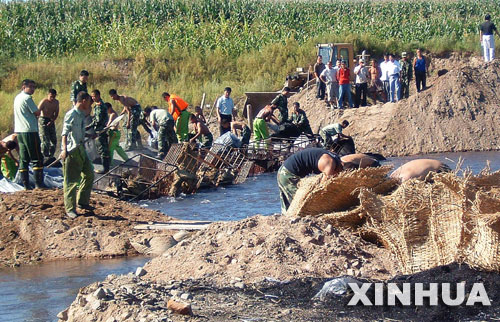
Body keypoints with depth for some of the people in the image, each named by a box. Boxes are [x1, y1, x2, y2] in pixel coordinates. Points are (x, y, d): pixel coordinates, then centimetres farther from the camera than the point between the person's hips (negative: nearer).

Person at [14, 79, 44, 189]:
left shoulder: (17, 98, 15)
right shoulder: (27, 98, -13)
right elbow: (37, 113, -9)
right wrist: (38, 111, 11)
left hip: (19, 131, 9)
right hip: (30, 131, -9)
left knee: (23, 159, 7)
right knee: (37, 159, -4)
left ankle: (25, 184, 6)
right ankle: (38, 183, -8)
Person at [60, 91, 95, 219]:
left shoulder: (82, 115, 12)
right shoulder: (71, 114, -15)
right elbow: (65, 133, -22)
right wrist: (64, 150, -30)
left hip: (80, 149, 9)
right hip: (71, 151, -9)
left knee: (89, 175, 16)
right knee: (71, 181, -4)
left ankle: (82, 201, 30)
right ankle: (70, 209, 2)